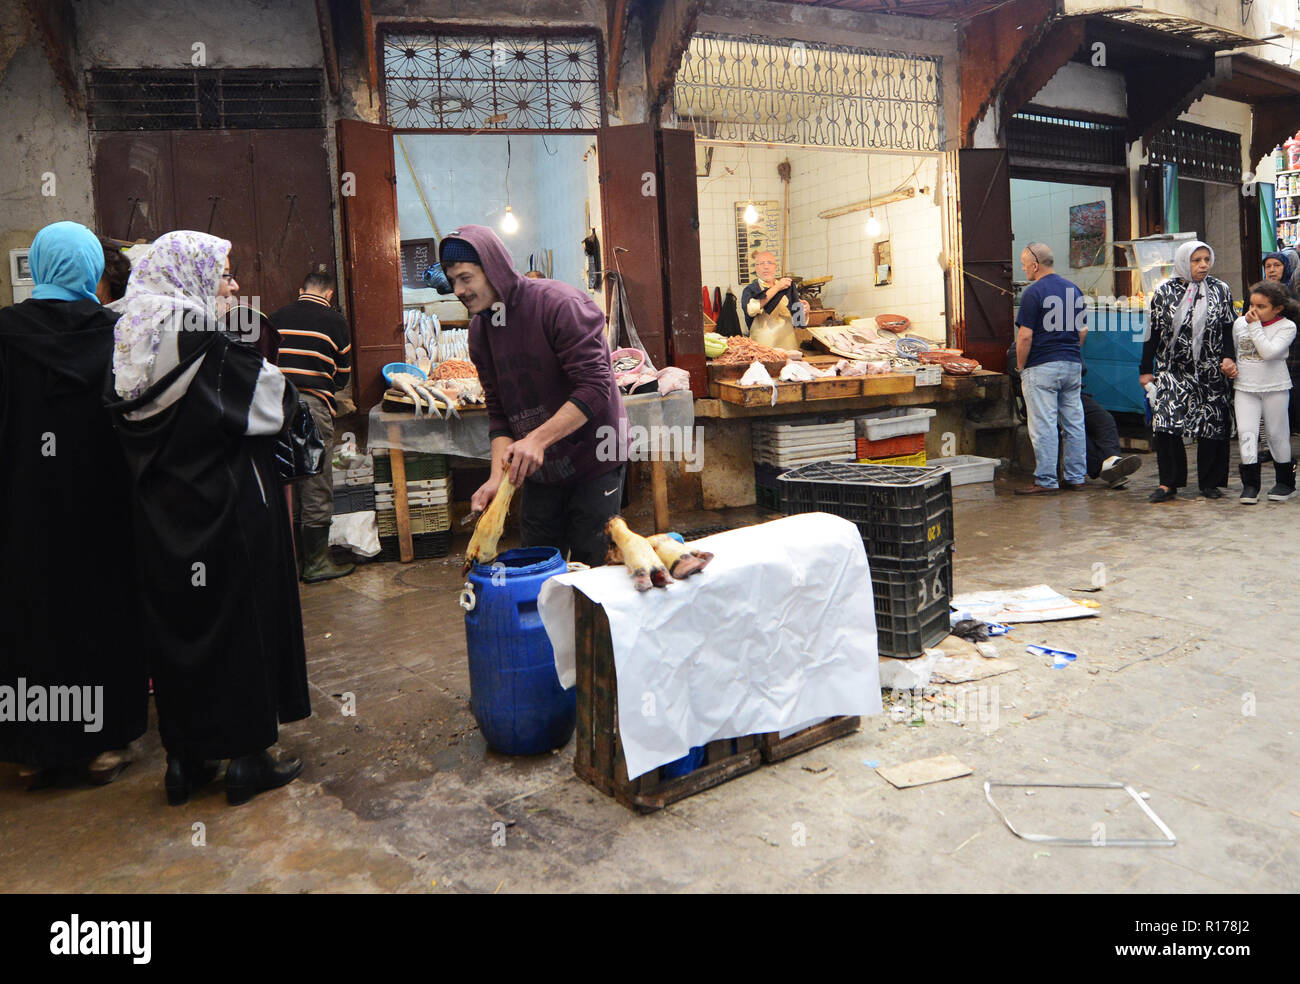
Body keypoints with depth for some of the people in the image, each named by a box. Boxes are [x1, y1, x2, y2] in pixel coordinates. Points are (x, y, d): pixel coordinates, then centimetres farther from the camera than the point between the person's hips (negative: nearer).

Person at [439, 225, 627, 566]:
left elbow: (595, 388, -24)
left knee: (591, 565, 0)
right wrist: (497, 477, -10)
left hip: (593, 460, -6)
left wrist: (538, 439, -31)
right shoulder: (480, 330, 4)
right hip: (538, 470, 6)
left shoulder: (558, 304, -18)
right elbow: (499, 412, 5)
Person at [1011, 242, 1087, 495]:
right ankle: (1076, 476, 17)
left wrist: (1020, 366, -4)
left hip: (1042, 367, -8)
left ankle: (1045, 481, -2)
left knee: (1044, 426, -5)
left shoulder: (1034, 292, -11)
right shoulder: (1074, 290, 12)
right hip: (1073, 365, 8)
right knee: (1074, 423, 11)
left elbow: (1025, 336, -15)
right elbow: (1083, 330, 17)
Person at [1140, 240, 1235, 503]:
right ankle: (1169, 482, -3)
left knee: (1212, 427, 3)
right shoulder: (1164, 292, 2)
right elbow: (1153, 332, 4)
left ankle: (1209, 481, 16)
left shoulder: (1221, 290, 5)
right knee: (1166, 422, -11)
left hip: (1211, 373, 1)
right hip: (1173, 371, -1)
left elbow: (1229, 330, 7)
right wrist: (1146, 369, 3)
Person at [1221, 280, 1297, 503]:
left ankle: (1285, 482, 23)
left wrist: (1255, 326, -20)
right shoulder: (1240, 323, 4)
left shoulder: (1286, 326, -8)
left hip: (1275, 387, -3)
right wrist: (1228, 362, -2)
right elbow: (1231, 349, 18)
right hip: (1245, 387, 3)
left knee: (1277, 434, 7)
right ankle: (1250, 484, -1)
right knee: (1246, 432, -5)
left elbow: (1269, 352, -23)